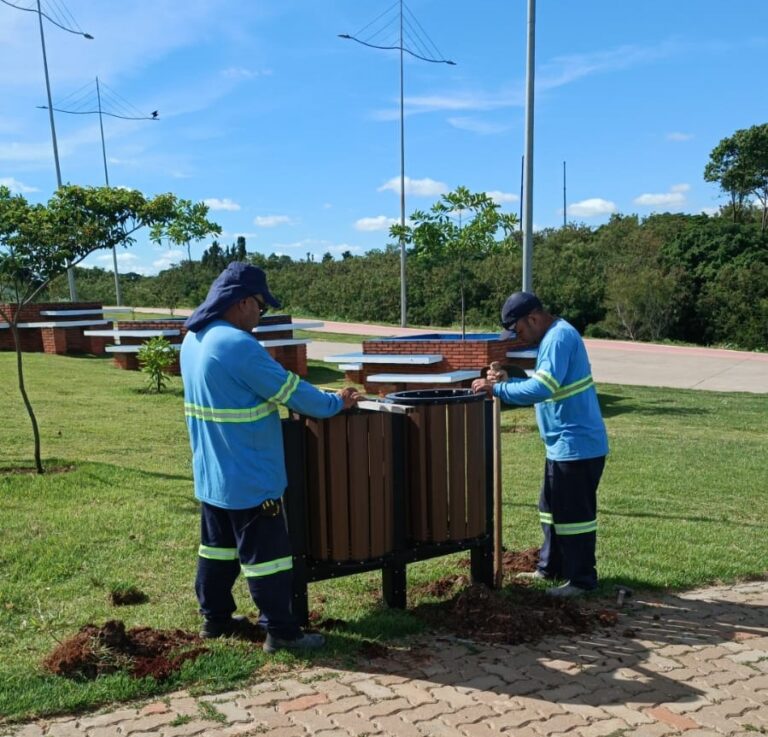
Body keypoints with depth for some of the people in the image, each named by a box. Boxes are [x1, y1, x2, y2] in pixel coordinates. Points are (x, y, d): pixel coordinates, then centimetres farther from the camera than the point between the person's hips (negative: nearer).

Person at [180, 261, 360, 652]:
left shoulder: (193, 339, 6)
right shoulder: (237, 345, -24)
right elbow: (290, 389, -18)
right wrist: (336, 402, -3)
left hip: (211, 474, 9)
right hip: (249, 478, -9)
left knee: (218, 546, 19)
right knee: (266, 554, 2)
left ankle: (215, 617, 32)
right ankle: (280, 631, 12)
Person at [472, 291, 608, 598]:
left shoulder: (559, 337, -20)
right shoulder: (553, 336, 13)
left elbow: (542, 388, -31)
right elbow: (544, 383, 18)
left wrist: (498, 389, -25)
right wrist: (505, 381, 6)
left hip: (577, 444, -11)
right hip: (563, 444, 11)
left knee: (574, 513, 0)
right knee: (552, 507, 19)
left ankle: (582, 579, 13)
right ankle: (551, 568, 32)